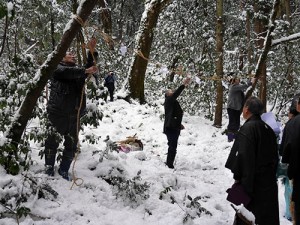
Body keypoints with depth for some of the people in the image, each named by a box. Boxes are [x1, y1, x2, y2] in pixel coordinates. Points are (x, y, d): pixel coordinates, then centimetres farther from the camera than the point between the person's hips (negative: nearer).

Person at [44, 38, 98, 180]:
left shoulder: (77, 70, 22)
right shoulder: (57, 68, 3)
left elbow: (91, 69, 7)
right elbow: (67, 72, -18)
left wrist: (91, 52, -3)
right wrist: (85, 71, -27)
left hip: (74, 115, 6)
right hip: (58, 113, -6)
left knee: (72, 144, 8)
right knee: (53, 141, -1)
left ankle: (64, 170, 18)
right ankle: (49, 168, 10)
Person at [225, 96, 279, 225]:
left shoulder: (247, 128, -16)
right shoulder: (267, 129, 9)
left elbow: (243, 156, -22)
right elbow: (275, 155, 16)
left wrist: (237, 177, -14)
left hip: (253, 181, -8)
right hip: (269, 181, 8)